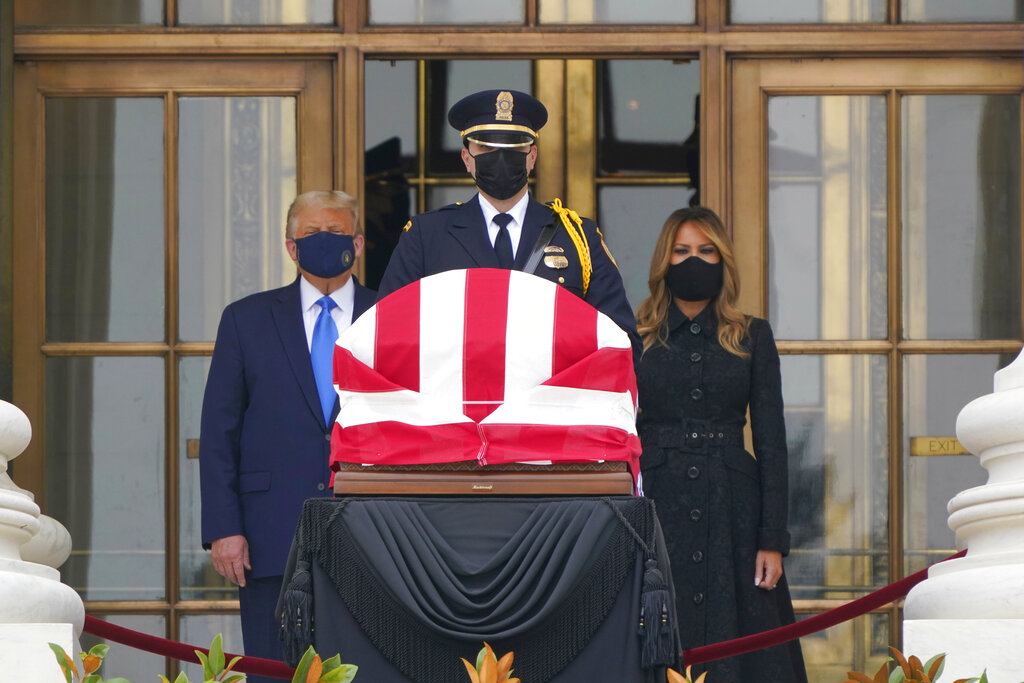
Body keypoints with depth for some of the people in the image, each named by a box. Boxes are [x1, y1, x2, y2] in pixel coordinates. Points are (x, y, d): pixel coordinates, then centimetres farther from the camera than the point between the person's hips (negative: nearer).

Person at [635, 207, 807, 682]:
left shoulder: (753, 338, 9)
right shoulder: (635, 338, 7)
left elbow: (771, 441, 6)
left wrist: (773, 539, -2)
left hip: (732, 517, 1)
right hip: (657, 510, -1)